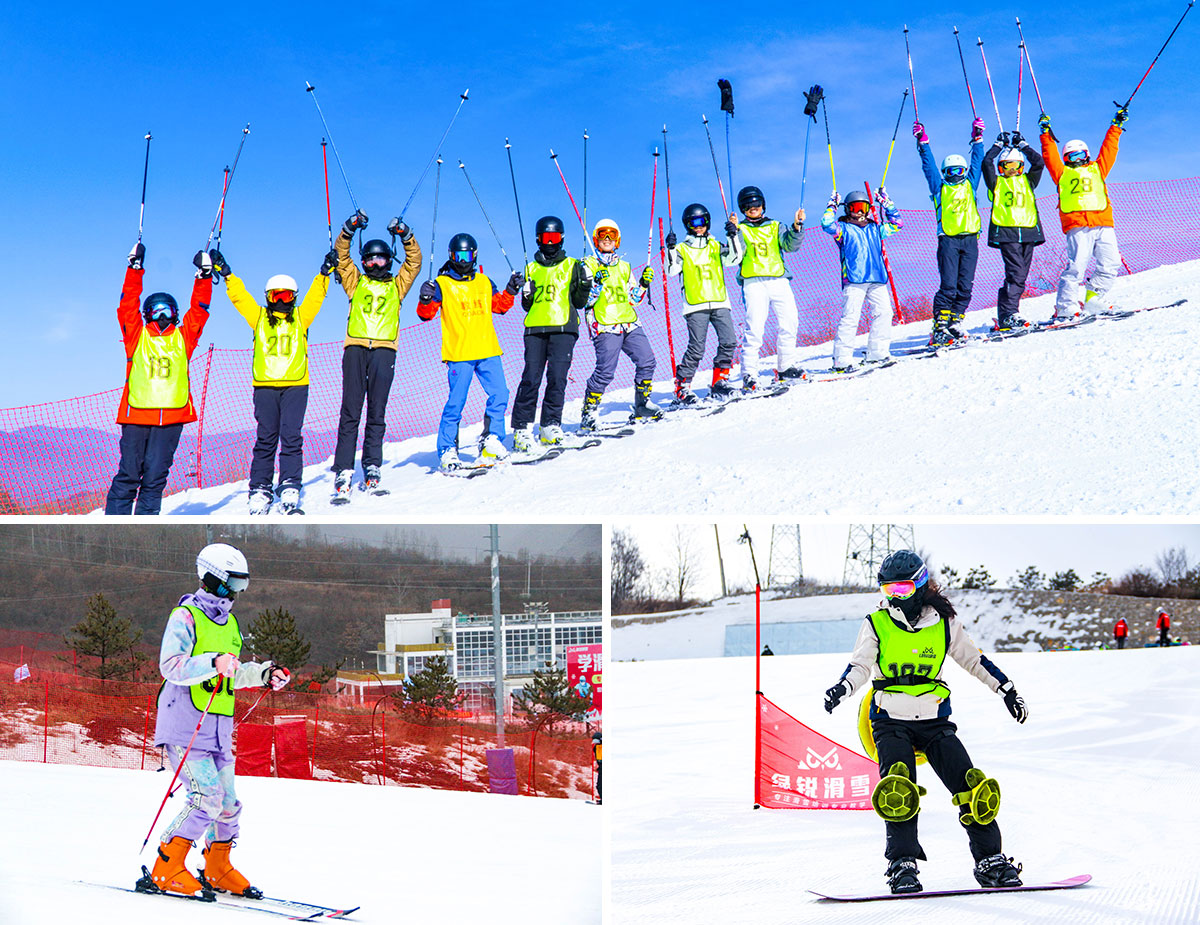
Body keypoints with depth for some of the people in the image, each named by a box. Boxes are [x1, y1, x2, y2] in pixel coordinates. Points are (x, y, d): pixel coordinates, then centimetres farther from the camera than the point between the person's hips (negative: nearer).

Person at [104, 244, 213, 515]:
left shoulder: (183, 338, 16)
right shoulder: (137, 335, 12)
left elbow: (199, 310, 14)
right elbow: (128, 304, 7)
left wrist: (203, 277, 8)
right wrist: (135, 269, 2)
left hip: (172, 416, 1)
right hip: (136, 414, -1)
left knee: (155, 475, -1)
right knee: (129, 474, -2)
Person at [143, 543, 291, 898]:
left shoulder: (229, 623, 19)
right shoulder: (185, 617, -8)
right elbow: (170, 666, -20)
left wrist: (263, 673, 17)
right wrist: (213, 663, -31)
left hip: (218, 731, 8)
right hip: (185, 727, -8)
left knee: (228, 804, 9)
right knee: (208, 799, -17)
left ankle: (217, 870, 26)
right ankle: (165, 871, -8)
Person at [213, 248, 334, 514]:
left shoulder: (301, 317, 14)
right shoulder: (259, 317, 14)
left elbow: (316, 295, 11)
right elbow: (238, 295, 13)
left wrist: (325, 272, 2)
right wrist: (225, 272, 8)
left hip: (295, 385, 0)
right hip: (265, 385, 0)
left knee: (291, 437, -7)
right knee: (266, 439, 1)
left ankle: (290, 489, -9)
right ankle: (260, 490, 3)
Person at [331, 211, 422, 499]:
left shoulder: (396, 286, 22)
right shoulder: (356, 282, 21)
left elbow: (414, 261, 14)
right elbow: (342, 257, 13)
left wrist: (405, 235, 2)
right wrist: (349, 231, -1)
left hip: (384, 349, 0)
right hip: (355, 347, 0)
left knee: (377, 413, -1)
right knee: (350, 412, -5)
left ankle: (372, 468, 1)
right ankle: (343, 471, -8)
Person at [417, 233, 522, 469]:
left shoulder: (484, 282, 15)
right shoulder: (442, 284, 2)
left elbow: (499, 306, 27)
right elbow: (425, 315, -2)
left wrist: (511, 291, 11)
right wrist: (426, 300, -22)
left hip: (488, 351, 4)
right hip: (458, 353, -4)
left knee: (499, 396, -3)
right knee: (456, 403, -5)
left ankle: (491, 443, 10)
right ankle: (447, 451, 3)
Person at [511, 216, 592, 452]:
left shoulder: (572, 266, 14)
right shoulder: (531, 268, 18)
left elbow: (579, 302, 10)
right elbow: (527, 306, 17)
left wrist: (585, 284, -7)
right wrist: (526, 295, -4)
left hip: (563, 328, -1)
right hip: (535, 328, 1)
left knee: (557, 377, -11)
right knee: (531, 378, -8)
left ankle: (551, 426, -4)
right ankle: (522, 429, -5)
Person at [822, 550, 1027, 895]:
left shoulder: (945, 623, 5)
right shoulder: (876, 625, 2)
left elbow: (973, 659, 16)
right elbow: (861, 666, -6)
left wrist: (1007, 690, 16)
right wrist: (842, 688, -26)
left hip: (934, 720, 1)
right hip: (891, 720, -1)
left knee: (972, 787, -9)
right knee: (897, 789, -23)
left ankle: (990, 860, 2)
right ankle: (903, 865, -18)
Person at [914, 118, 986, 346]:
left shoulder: (970, 184, 19)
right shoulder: (940, 187, 14)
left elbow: (977, 161, 24)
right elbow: (929, 164, 14)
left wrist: (977, 138, 23)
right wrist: (923, 142, 13)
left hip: (970, 239, 3)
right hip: (948, 239, -3)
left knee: (965, 286, -1)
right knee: (949, 286, -10)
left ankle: (954, 322, 5)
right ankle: (940, 326, -10)